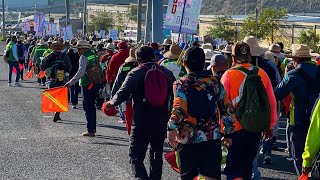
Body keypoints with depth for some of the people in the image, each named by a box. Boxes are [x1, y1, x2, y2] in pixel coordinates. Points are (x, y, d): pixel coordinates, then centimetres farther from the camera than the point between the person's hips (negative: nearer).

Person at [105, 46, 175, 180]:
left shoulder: (135, 73, -7)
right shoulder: (167, 73, 3)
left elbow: (122, 94, -6)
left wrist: (112, 103, 14)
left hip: (141, 123, -4)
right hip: (161, 122, 4)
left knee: (136, 156, 1)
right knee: (157, 155, 20)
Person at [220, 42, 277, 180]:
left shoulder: (228, 75, -10)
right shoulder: (261, 74, 0)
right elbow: (272, 103, 7)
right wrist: (269, 126, 18)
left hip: (236, 129, -4)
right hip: (256, 130, 4)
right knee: (246, 166, 20)